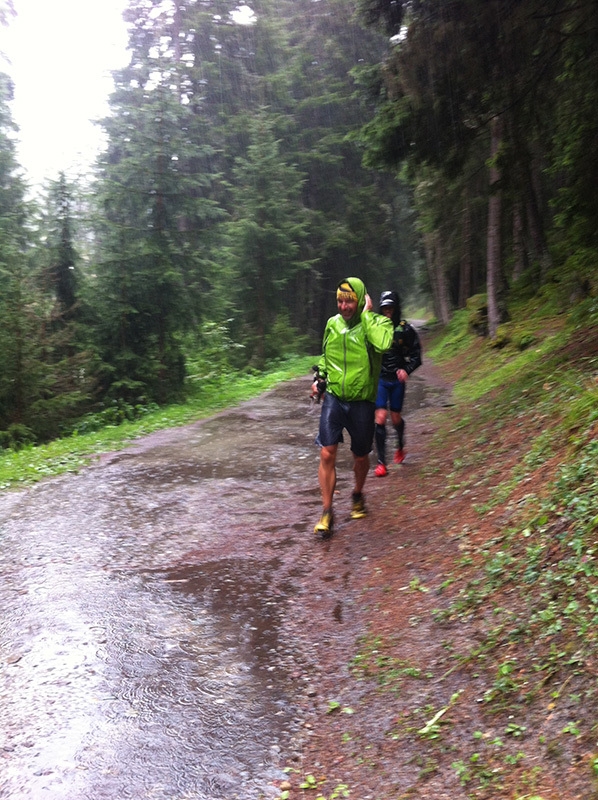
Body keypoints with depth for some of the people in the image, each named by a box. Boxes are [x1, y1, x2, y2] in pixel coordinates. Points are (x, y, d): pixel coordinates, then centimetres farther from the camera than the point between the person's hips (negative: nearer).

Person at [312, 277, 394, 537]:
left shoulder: (375, 324, -9)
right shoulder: (332, 323, 5)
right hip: (333, 398, 2)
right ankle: (327, 511, 3)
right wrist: (319, 378, 11)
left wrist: (367, 314, -24)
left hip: (361, 402, -2)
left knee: (360, 456, 13)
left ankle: (358, 496, 42)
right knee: (327, 454, -8)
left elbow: (383, 343, -34)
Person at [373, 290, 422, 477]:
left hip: (397, 379, 0)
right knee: (380, 418, -9)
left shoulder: (406, 330, -5)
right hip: (379, 378, 0)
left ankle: (400, 446, 43)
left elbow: (416, 355, 0)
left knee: (395, 418, 9)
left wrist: (407, 370, -16)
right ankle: (381, 462, -2)